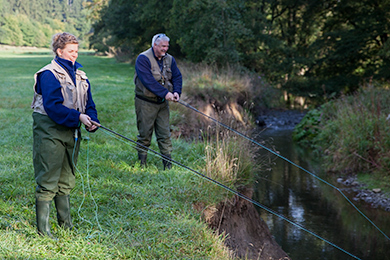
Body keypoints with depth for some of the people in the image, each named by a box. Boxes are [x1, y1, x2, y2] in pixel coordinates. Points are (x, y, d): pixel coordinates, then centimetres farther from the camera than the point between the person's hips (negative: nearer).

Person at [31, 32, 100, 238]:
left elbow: (88, 103, 11)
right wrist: (77, 116, -26)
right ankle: (42, 228, 1)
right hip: (50, 131, -8)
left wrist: (91, 121, -9)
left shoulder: (80, 76, 12)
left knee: (66, 179, 16)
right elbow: (52, 105, -21)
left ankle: (66, 224, 28)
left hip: (71, 132, 8)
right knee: (47, 180, -6)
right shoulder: (49, 74, -11)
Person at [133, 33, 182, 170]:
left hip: (162, 103, 5)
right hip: (146, 103, -5)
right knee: (145, 134, 3)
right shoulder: (143, 58, -13)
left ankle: (168, 164, 6)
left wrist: (176, 92, -15)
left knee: (165, 134, 4)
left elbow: (177, 76, 5)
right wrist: (165, 93, -27)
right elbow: (148, 80, -23)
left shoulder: (169, 59, 7)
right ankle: (142, 163, 15)